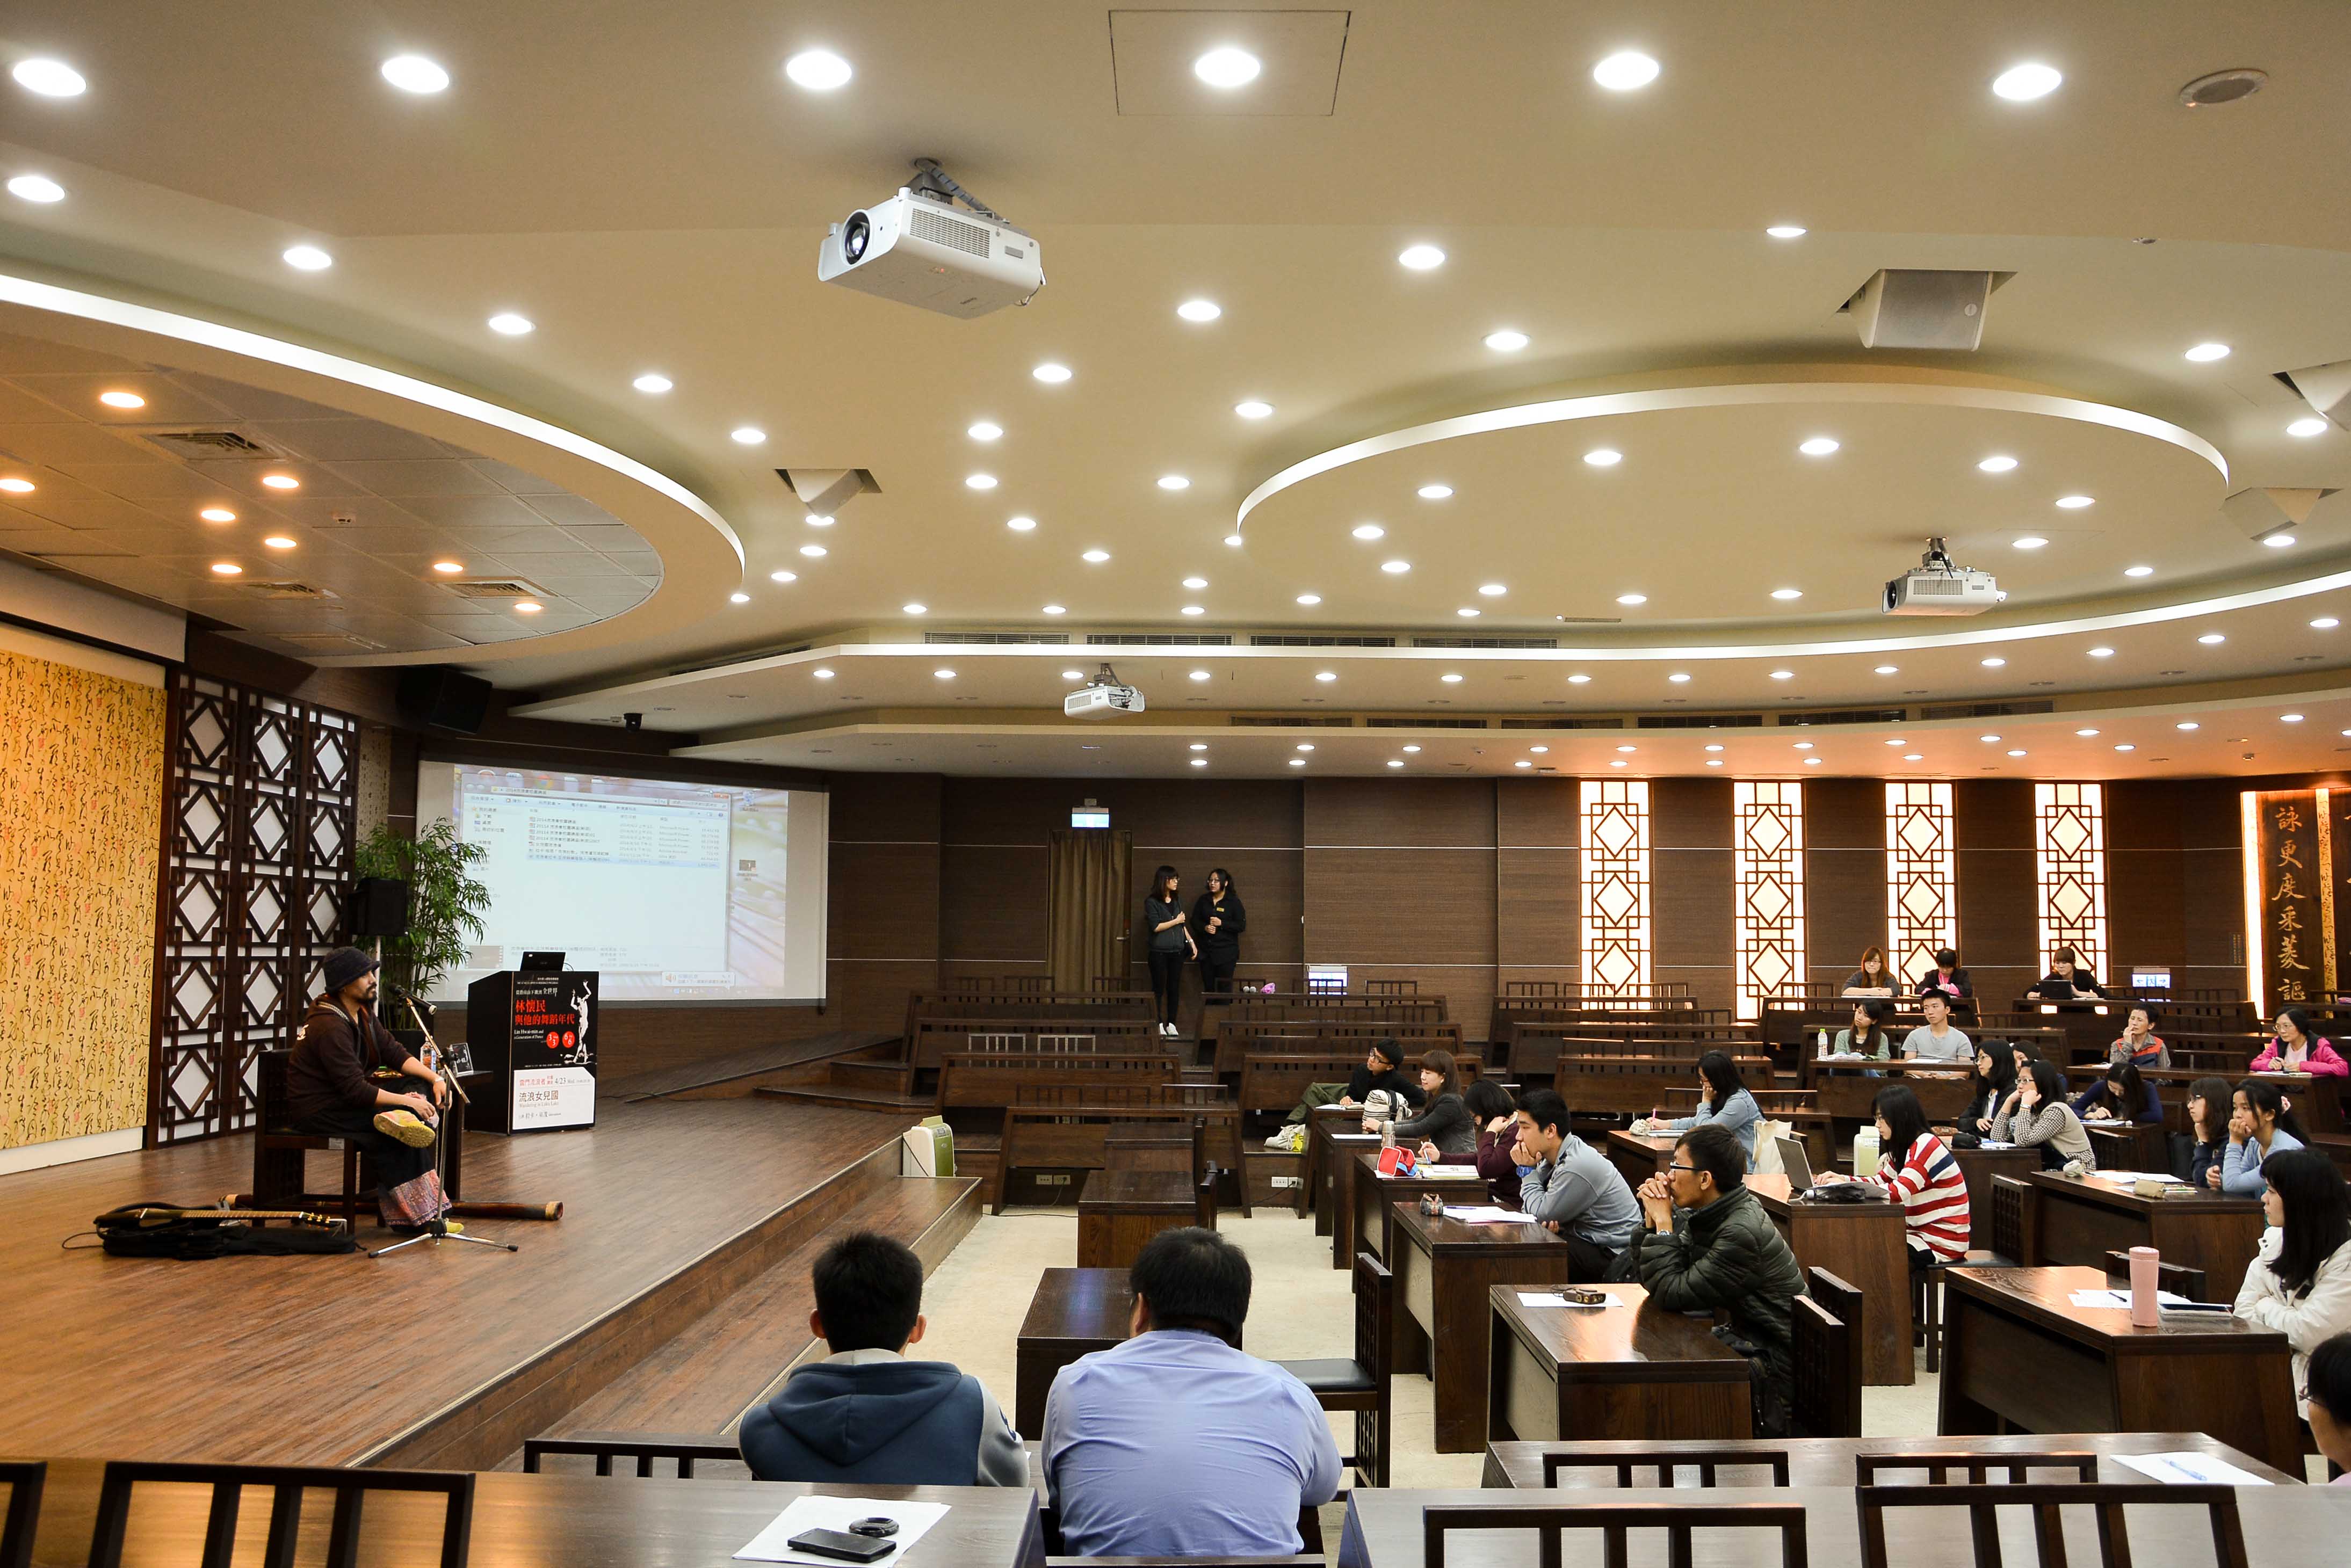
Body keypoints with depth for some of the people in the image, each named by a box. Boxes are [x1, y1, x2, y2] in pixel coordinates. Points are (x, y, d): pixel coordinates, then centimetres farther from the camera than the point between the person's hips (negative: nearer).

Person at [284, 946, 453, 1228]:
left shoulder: (362, 1013, 8)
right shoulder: (330, 1027, -23)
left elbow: (396, 1053, 7)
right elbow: (357, 1091, -26)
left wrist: (435, 1078, -8)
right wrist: (408, 1102, -23)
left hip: (343, 1099, 10)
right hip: (317, 1112, -10)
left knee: (423, 1090, -6)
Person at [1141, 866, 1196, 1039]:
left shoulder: (1177, 901, 12)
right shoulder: (1152, 902, -6)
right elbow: (1156, 926, -12)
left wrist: (1191, 942, 10)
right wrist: (1176, 921, -6)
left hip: (1177, 950, 5)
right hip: (1159, 951, -5)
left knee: (1174, 988, 5)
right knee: (1158, 988, 0)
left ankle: (1171, 1024, 10)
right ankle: (1159, 1024, 5)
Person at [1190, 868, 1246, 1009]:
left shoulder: (1233, 901, -3)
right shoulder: (1203, 900, 8)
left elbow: (1242, 926, -6)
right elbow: (1194, 921, 10)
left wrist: (1221, 924, -16)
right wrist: (1205, 927, -10)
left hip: (1226, 951, -4)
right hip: (1206, 951, 4)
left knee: (1225, 988, -4)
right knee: (1208, 987, 7)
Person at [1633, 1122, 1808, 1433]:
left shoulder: (1742, 1233, -27)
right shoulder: (1707, 1216, 3)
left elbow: (1672, 1295, -23)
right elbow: (1651, 1281, 6)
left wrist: (1663, 1224, -16)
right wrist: (1653, 1219, -7)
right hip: (1744, 1336, 9)